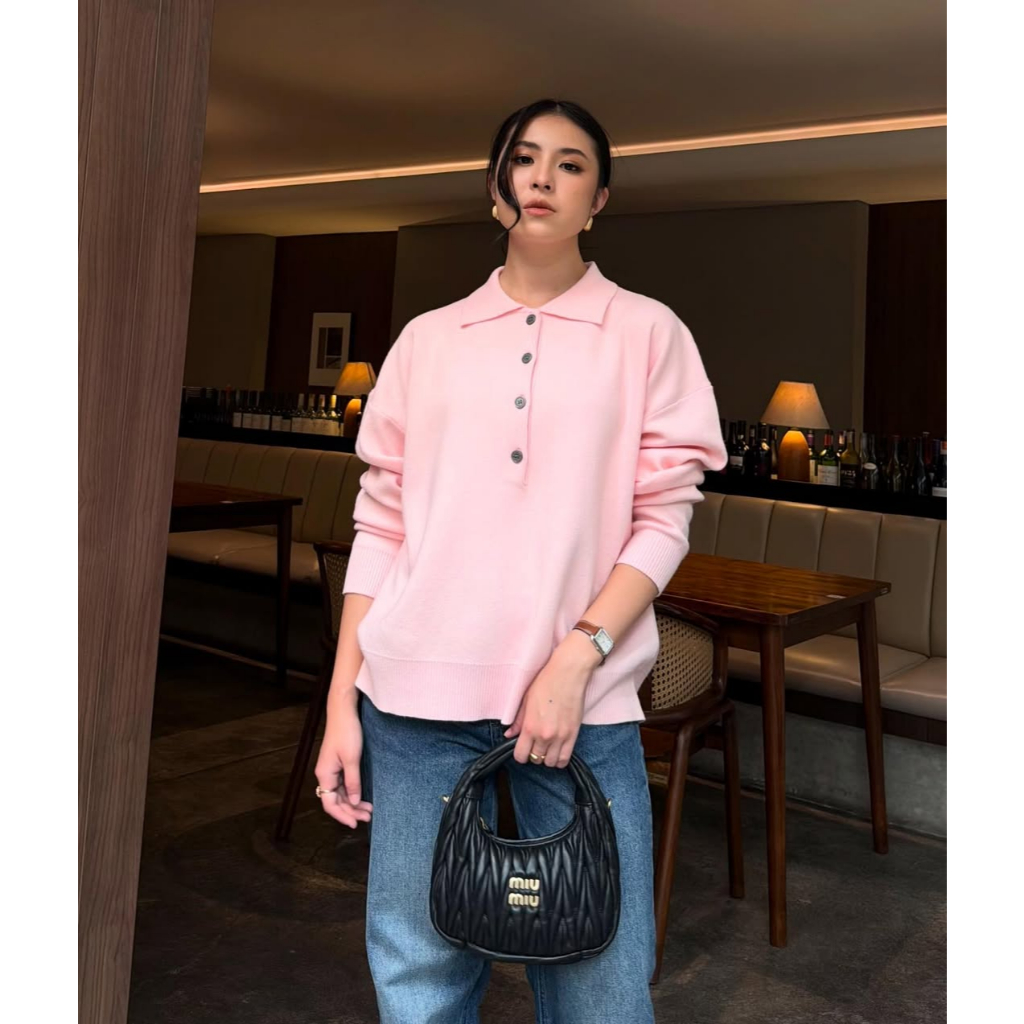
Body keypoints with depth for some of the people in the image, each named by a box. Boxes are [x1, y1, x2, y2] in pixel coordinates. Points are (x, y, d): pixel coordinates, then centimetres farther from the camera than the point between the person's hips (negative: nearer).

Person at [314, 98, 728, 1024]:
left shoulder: (647, 332, 6)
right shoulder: (428, 339, 11)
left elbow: (665, 520, 0)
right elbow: (380, 524, 9)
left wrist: (577, 657, -13)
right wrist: (342, 699, 5)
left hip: (585, 702, -1)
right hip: (419, 698, 2)